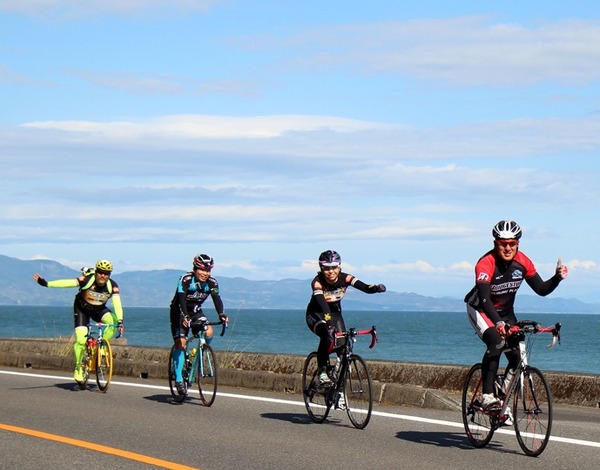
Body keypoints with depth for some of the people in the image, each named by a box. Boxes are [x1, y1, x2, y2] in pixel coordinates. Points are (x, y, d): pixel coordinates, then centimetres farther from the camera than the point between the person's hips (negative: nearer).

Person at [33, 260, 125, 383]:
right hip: (82, 309, -3)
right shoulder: (87, 280, -28)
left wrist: (120, 321, -43)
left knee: (113, 321, -27)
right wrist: (46, 283, -43)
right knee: (81, 340, -17)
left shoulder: (112, 286, -21)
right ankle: (78, 368, 2)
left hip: (99, 310, 3)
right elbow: (67, 283, -34)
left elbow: (117, 303, -29)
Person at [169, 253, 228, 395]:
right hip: (179, 312, -4)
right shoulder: (185, 280, -25)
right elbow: (181, 300, -34)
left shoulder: (212, 282, -12)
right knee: (180, 342, -15)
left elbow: (217, 299, -19)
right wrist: (185, 317, -49)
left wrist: (222, 315, -37)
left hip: (196, 311, 4)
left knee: (209, 332, -23)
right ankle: (178, 379, -12)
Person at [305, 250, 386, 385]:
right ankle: (322, 371, -22)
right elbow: (321, 302, -44)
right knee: (326, 335, -33)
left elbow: (365, 288, -32)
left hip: (335, 312, 4)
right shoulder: (317, 282, -29)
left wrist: (376, 288, -55)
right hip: (316, 314, -4)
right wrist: (329, 322, -59)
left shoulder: (344, 278, -20)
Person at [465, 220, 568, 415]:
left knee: (517, 356, -6)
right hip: (481, 311, -5)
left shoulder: (522, 262, -13)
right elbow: (484, 298, -40)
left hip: (506, 313, 5)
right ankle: (487, 395, -29)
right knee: (496, 343, -32)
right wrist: (497, 323, -55)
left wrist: (557, 278, -27)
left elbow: (541, 289, -7)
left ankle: (504, 401, 10)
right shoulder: (485, 264, -29)